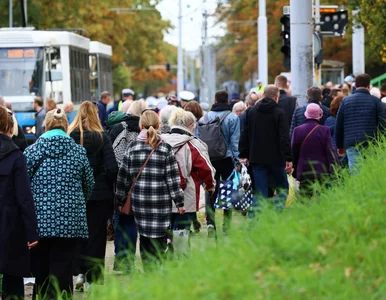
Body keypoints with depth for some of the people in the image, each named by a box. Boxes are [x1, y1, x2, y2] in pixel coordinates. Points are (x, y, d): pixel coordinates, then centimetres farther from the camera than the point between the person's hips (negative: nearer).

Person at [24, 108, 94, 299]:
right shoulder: (78, 152, 2)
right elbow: (89, 185, 11)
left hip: (39, 221, 1)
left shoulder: (31, 152, 0)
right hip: (71, 223, 0)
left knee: (41, 276, 10)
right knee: (62, 276, -1)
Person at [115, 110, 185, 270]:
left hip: (139, 202, 2)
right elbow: (173, 178, -2)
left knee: (144, 238, 9)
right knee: (158, 241, 0)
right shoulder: (165, 149, -3)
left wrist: (120, 200, 17)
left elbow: (123, 177, 7)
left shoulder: (132, 148, 3)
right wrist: (179, 202, 3)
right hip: (161, 201, -2)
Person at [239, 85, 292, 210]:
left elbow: (244, 135, 10)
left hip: (257, 158, 4)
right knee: (282, 187, 13)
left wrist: (244, 155, 16)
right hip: (276, 159, -3)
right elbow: (285, 138, -12)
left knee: (261, 192, 5)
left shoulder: (251, 112, 7)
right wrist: (289, 159, -12)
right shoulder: (279, 113, -7)